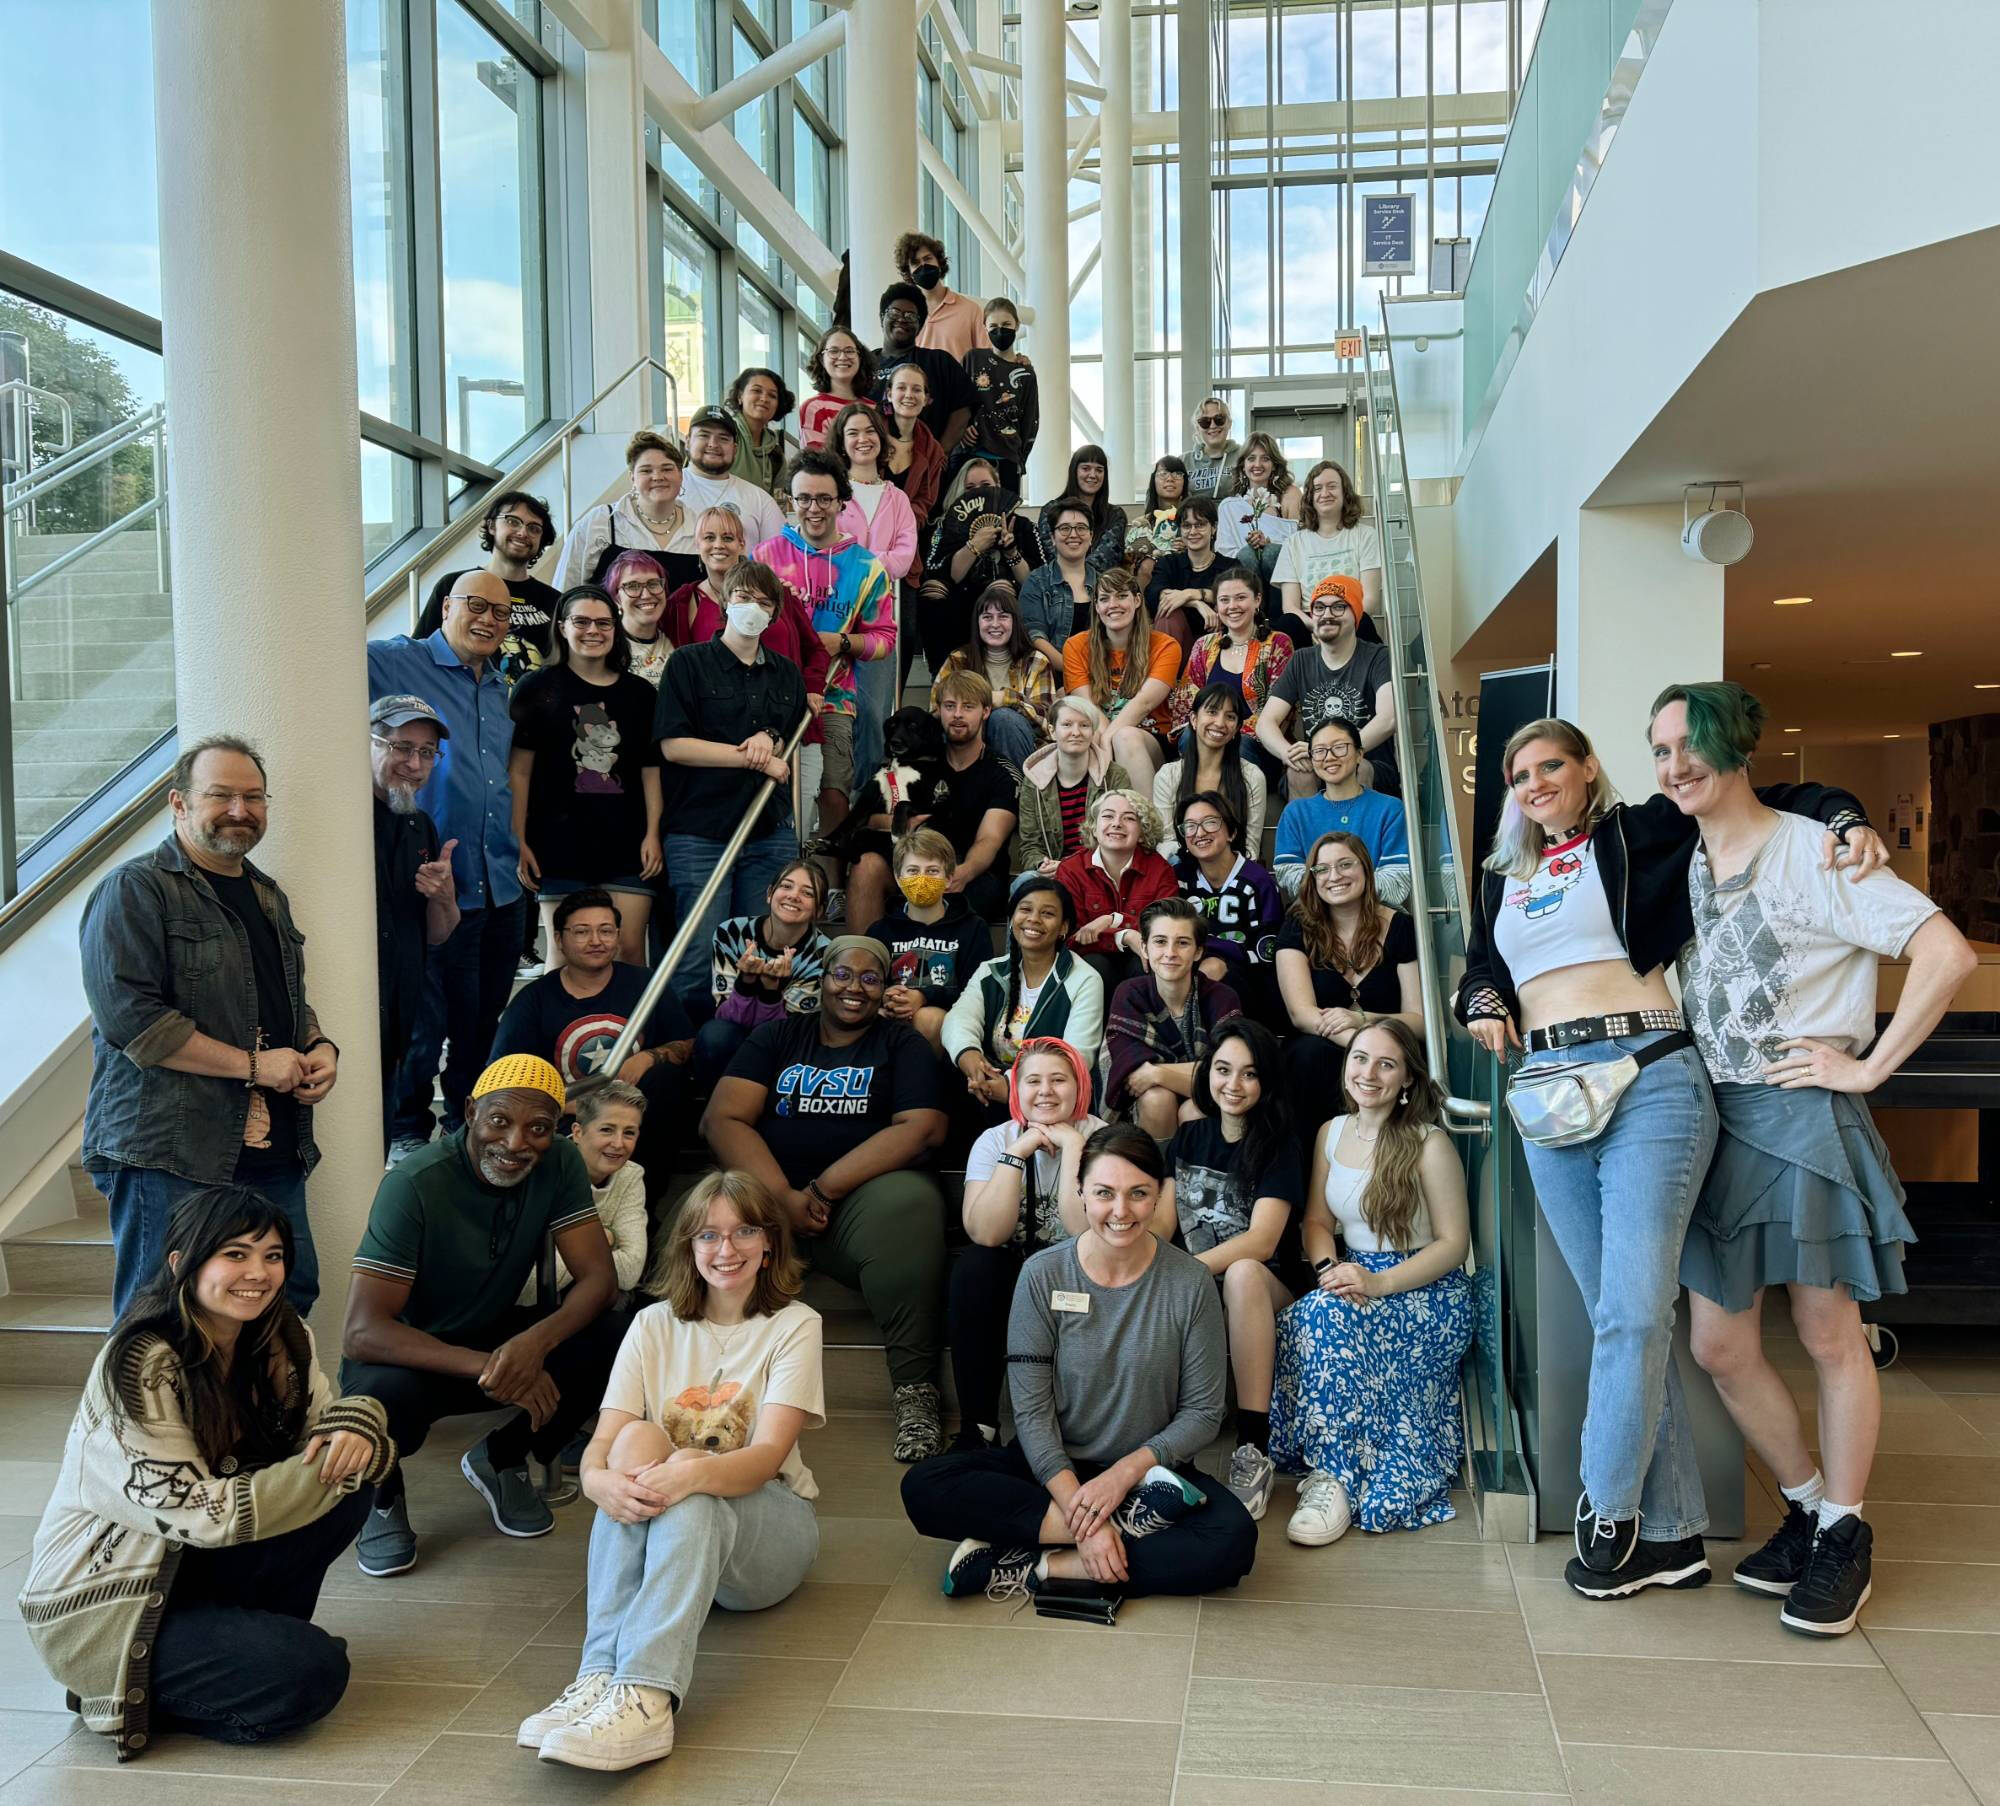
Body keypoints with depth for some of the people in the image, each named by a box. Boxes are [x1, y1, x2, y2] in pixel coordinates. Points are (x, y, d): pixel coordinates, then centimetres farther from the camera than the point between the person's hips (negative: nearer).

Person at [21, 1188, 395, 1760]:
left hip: (195, 1565, 7)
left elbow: (329, 1445, -3)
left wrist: (355, 1425, -27)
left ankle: (248, 1633, 3)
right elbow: (205, 1516, -25)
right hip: (99, 1608, -6)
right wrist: (329, 1467, -24)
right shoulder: (140, 1366, -25)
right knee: (313, 1671, -22)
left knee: (350, 1491, -15)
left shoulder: (281, 1339, -4)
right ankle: (123, 1695, 1)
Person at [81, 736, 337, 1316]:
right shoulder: (134, 891, -7)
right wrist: (254, 1065, -17)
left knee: (293, 1295, 11)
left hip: (274, 1153, 8)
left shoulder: (268, 895, 18)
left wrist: (320, 1047, 6)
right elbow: (130, 1016, -18)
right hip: (169, 1155, -7)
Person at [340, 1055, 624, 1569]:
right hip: (408, 1355, -4)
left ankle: (499, 1459, 6)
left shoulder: (559, 1165, -13)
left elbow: (599, 1278, -16)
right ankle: (382, 1496, 0)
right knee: (387, 1393, -38)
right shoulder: (414, 1184, -26)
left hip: (494, 1336, 4)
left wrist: (536, 1341, -37)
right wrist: (486, 1367, -41)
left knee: (603, 1344, -23)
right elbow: (361, 1332, -31)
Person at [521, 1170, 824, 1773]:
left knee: (689, 1503, -35)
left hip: (767, 1525, -2)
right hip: (663, 1527, 2)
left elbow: (769, 1453, -17)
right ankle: (601, 1676, -40)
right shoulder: (654, 1325, 5)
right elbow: (602, 1444, -7)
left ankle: (644, 1698, -50)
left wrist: (692, 1473, -39)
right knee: (637, 1440, -29)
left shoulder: (794, 1324, -3)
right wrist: (602, 1480, -33)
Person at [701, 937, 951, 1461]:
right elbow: (723, 1118, 5)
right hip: (771, 1191, 2)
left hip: (863, 1191, -1)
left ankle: (915, 1388, -25)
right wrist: (783, 1197, -12)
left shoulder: (903, 1045, 14)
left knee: (907, 1204, -36)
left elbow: (923, 1127, -3)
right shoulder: (778, 1037, 18)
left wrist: (825, 1189, -12)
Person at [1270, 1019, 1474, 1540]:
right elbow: (1317, 1220, 13)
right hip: (1351, 1278, 5)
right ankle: (1329, 1470, -16)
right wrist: (1327, 1268, -11)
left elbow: (1453, 1242, -9)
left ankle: (1336, 1477, -26)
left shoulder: (1428, 1144, -9)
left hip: (1427, 1293, -5)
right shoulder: (1331, 1132, 10)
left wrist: (1379, 1283, -22)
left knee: (1327, 1318, -34)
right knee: (1291, 1325, -28)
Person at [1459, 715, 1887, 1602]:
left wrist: (1846, 821, -8)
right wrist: (1484, 1007, 3)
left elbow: (1780, 801, 9)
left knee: (1634, 1310, -12)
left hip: (1648, 1080, -5)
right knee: (1621, 1314, 6)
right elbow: (1478, 970, 23)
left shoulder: (1640, 832, 6)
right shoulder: (1502, 880, 21)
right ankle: (1671, 1531, 13)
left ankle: (1611, 1509, 5)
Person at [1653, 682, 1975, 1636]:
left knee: (1829, 1334, 4)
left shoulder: (1811, 852, -10)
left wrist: (1866, 1066, -14)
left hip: (1802, 1114, -6)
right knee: (1720, 1345, 8)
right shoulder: (1682, 865, 11)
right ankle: (1806, 1508, 28)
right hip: (1712, 1117, 7)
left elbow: (1948, 953, -16)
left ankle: (1845, 1536, 20)